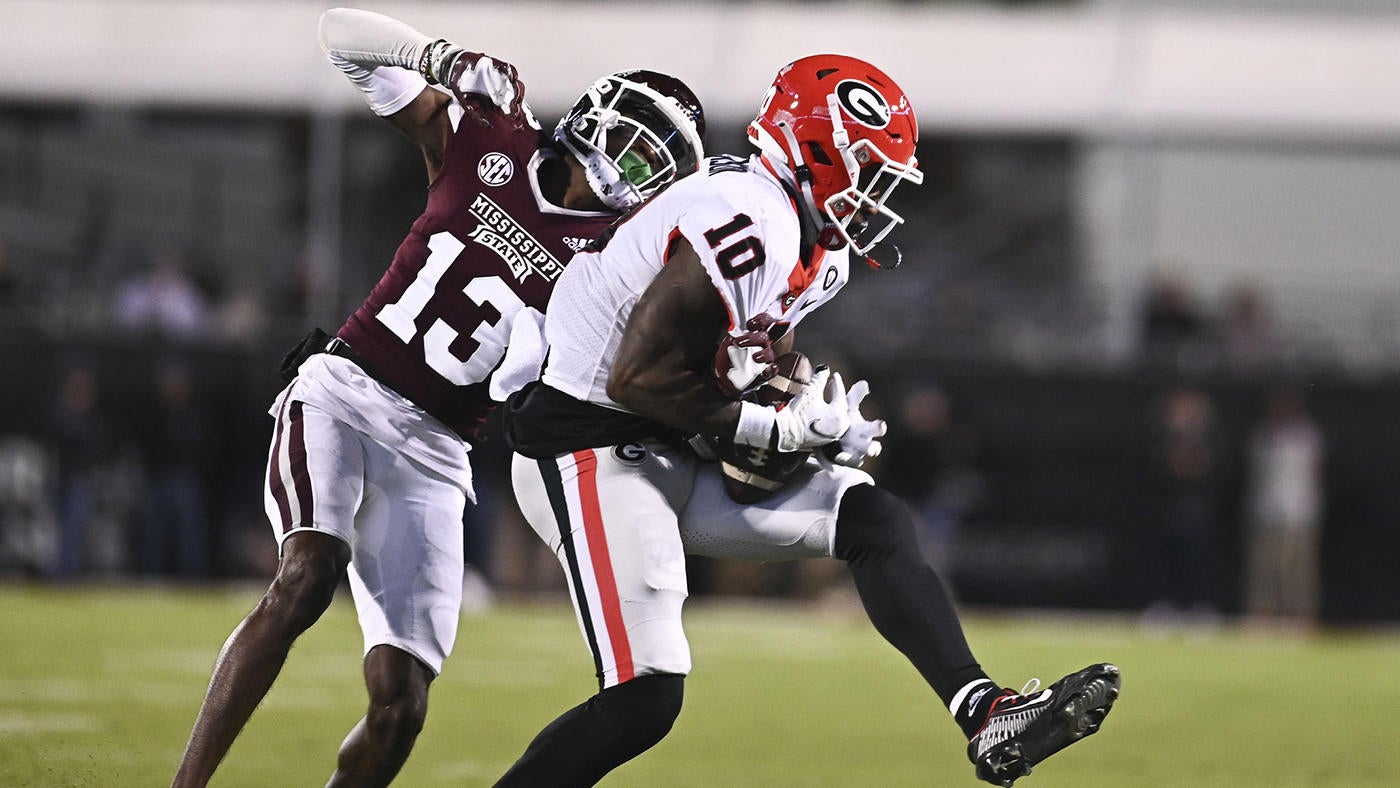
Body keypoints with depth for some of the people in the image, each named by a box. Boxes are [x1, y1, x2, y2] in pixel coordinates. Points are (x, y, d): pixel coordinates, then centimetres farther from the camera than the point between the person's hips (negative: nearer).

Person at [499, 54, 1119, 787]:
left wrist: (816, 412, 1)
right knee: (643, 699, -15)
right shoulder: (747, 227, -23)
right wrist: (778, 430, -17)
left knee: (874, 521, 0)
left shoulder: (817, 250, 9)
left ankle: (986, 716, -6)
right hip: (593, 451, -10)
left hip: (672, 453, 10)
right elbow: (639, 377, -24)